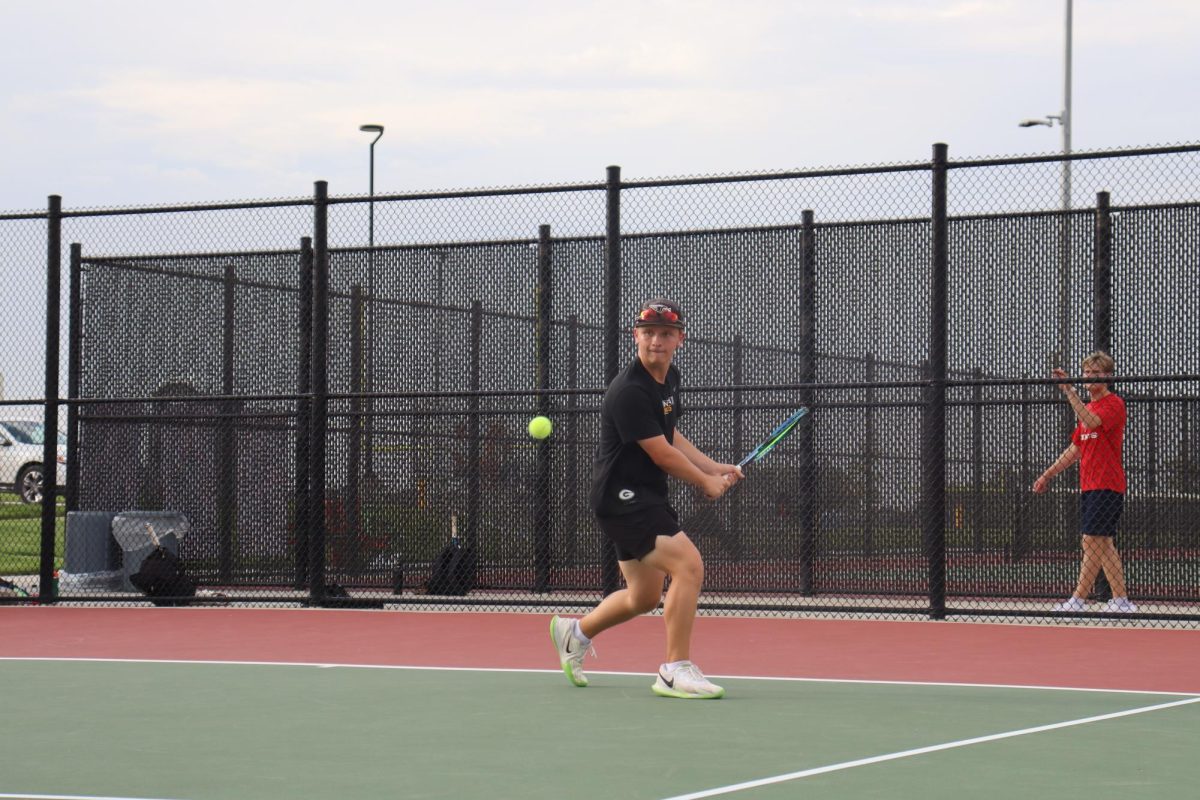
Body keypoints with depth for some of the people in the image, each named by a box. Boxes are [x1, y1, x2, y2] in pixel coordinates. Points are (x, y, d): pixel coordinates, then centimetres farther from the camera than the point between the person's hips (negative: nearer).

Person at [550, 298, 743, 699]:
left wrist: (715, 468, 12)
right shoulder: (630, 391, -21)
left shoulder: (669, 376, 9)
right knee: (689, 564, -22)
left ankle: (575, 631, 40)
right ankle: (675, 670, -15)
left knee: (644, 597, 17)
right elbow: (662, 455, -18)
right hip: (621, 496, -10)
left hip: (645, 497, 10)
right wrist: (707, 483, -4)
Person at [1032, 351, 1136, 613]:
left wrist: (1069, 390, -29)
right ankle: (1121, 600, 11)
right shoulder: (1087, 408, 19)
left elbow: (1091, 422, -27)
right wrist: (1048, 474, 25)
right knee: (1103, 545, 8)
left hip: (1106, 485, -9)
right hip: (1088, 486, 9)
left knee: (1092, 542, -10)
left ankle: (1079, 599, -11)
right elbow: (1075, 449, 26)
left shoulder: (1114, 404, -7)